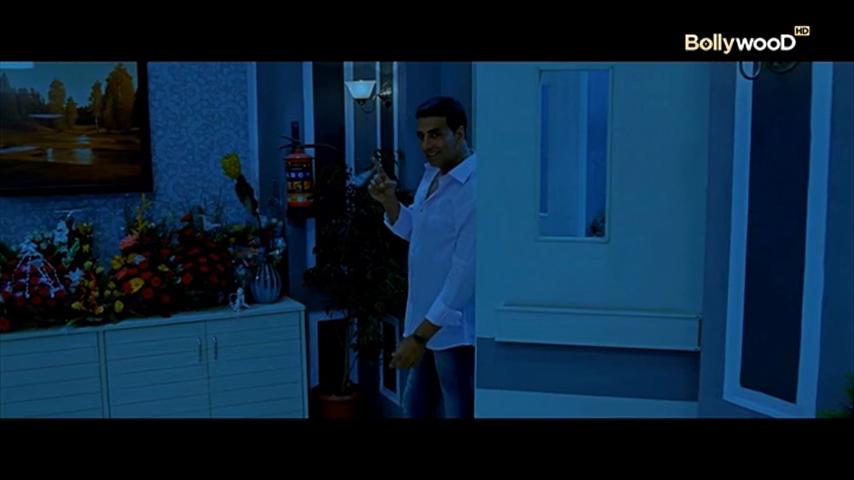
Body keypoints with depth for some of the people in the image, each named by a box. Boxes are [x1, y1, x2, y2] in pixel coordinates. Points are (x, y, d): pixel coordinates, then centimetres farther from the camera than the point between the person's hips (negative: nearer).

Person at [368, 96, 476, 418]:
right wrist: (388, 200, -2)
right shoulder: (432, 174, 6)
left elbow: (466, 271, -25)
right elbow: (412, 230, 19)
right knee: (415, 407, 23)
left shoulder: (476, 188, -24)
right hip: (426, 319, 9)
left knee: (459, 412, 7)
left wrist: (420, 336, -23)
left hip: (453, 328, -9)